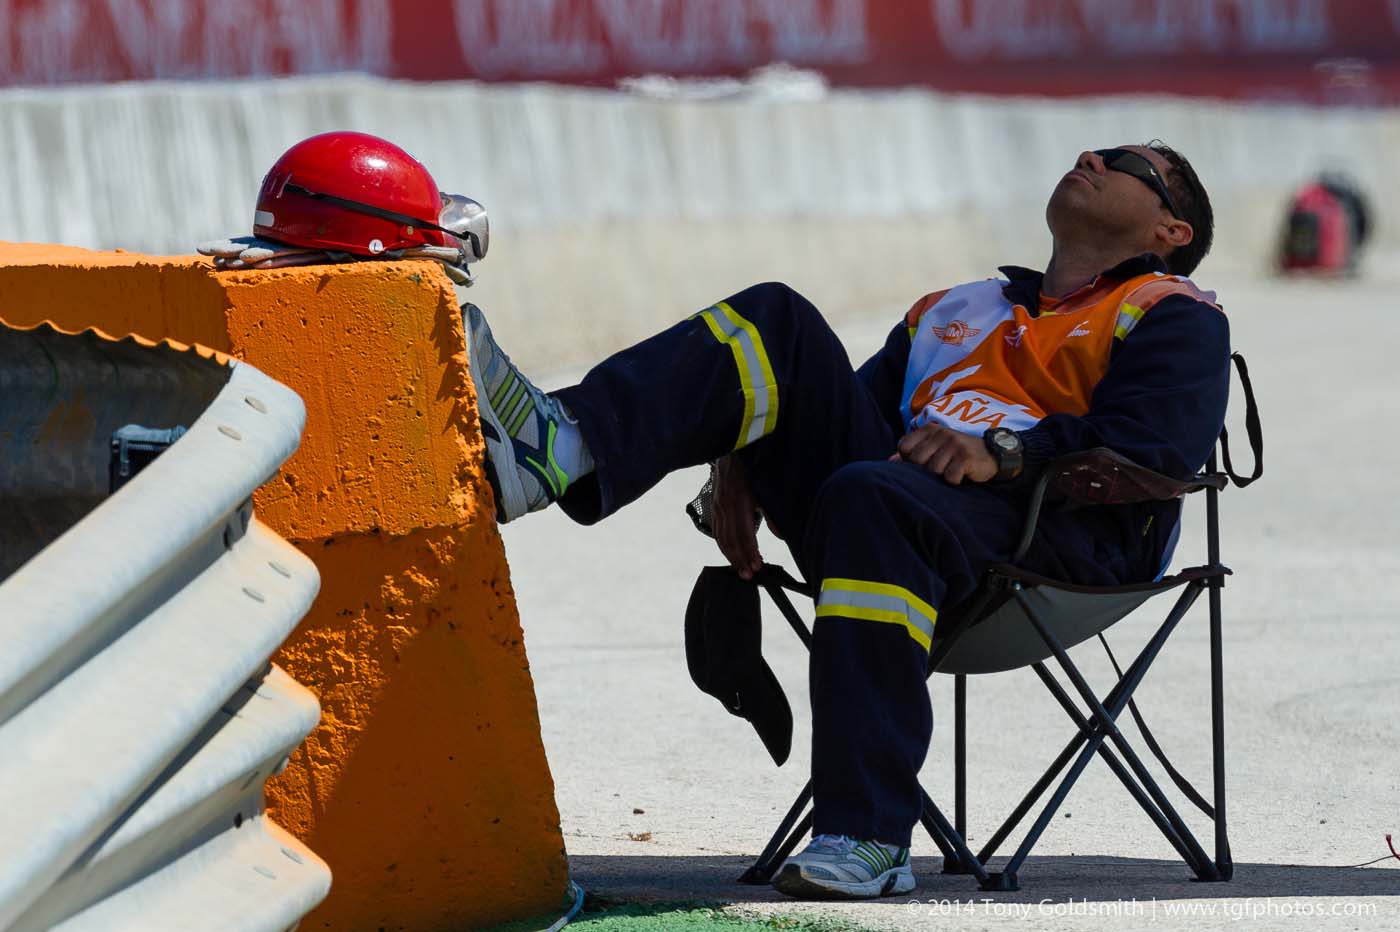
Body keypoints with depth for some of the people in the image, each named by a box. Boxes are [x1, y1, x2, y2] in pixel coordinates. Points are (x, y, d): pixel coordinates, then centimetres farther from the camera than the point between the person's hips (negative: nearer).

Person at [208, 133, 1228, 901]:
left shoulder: (1172, 317, 14)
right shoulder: (953, 313, 38)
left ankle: (867, 837, -43)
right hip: (906, 518, 6)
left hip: (1052, 531, -6)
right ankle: (559, 451, -35)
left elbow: (1155, 440, -5)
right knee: (777, 324, -9)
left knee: (872, 497, -38)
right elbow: (848, 407, 27)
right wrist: (745, 454, 7)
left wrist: (1005, 449, -19)